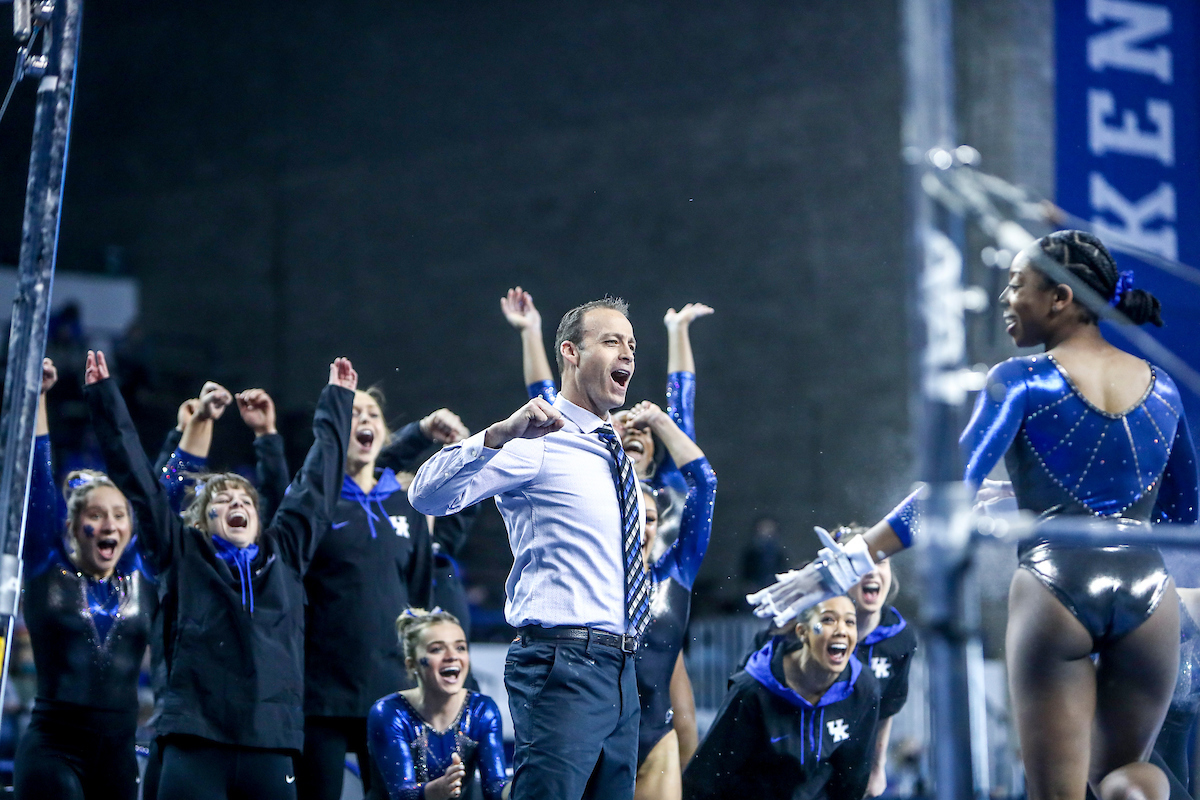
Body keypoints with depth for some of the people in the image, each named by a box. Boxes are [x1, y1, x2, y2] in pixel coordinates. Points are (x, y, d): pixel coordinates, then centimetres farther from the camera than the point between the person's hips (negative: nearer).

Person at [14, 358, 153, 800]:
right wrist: (35, 398, -3)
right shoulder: (49, 572, 3)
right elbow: (37, 481, 0)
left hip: (118, 754, 4)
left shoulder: (140, 578, 10)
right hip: (53, 748, -4)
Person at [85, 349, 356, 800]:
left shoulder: (286, 554, 17)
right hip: (195, 742, -3)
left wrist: (337, 399, 33)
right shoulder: (185, 555, 11)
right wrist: (103, 394, 9)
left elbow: (316, 483, 26)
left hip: (270, 744, 3)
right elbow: (138, 479, 10)